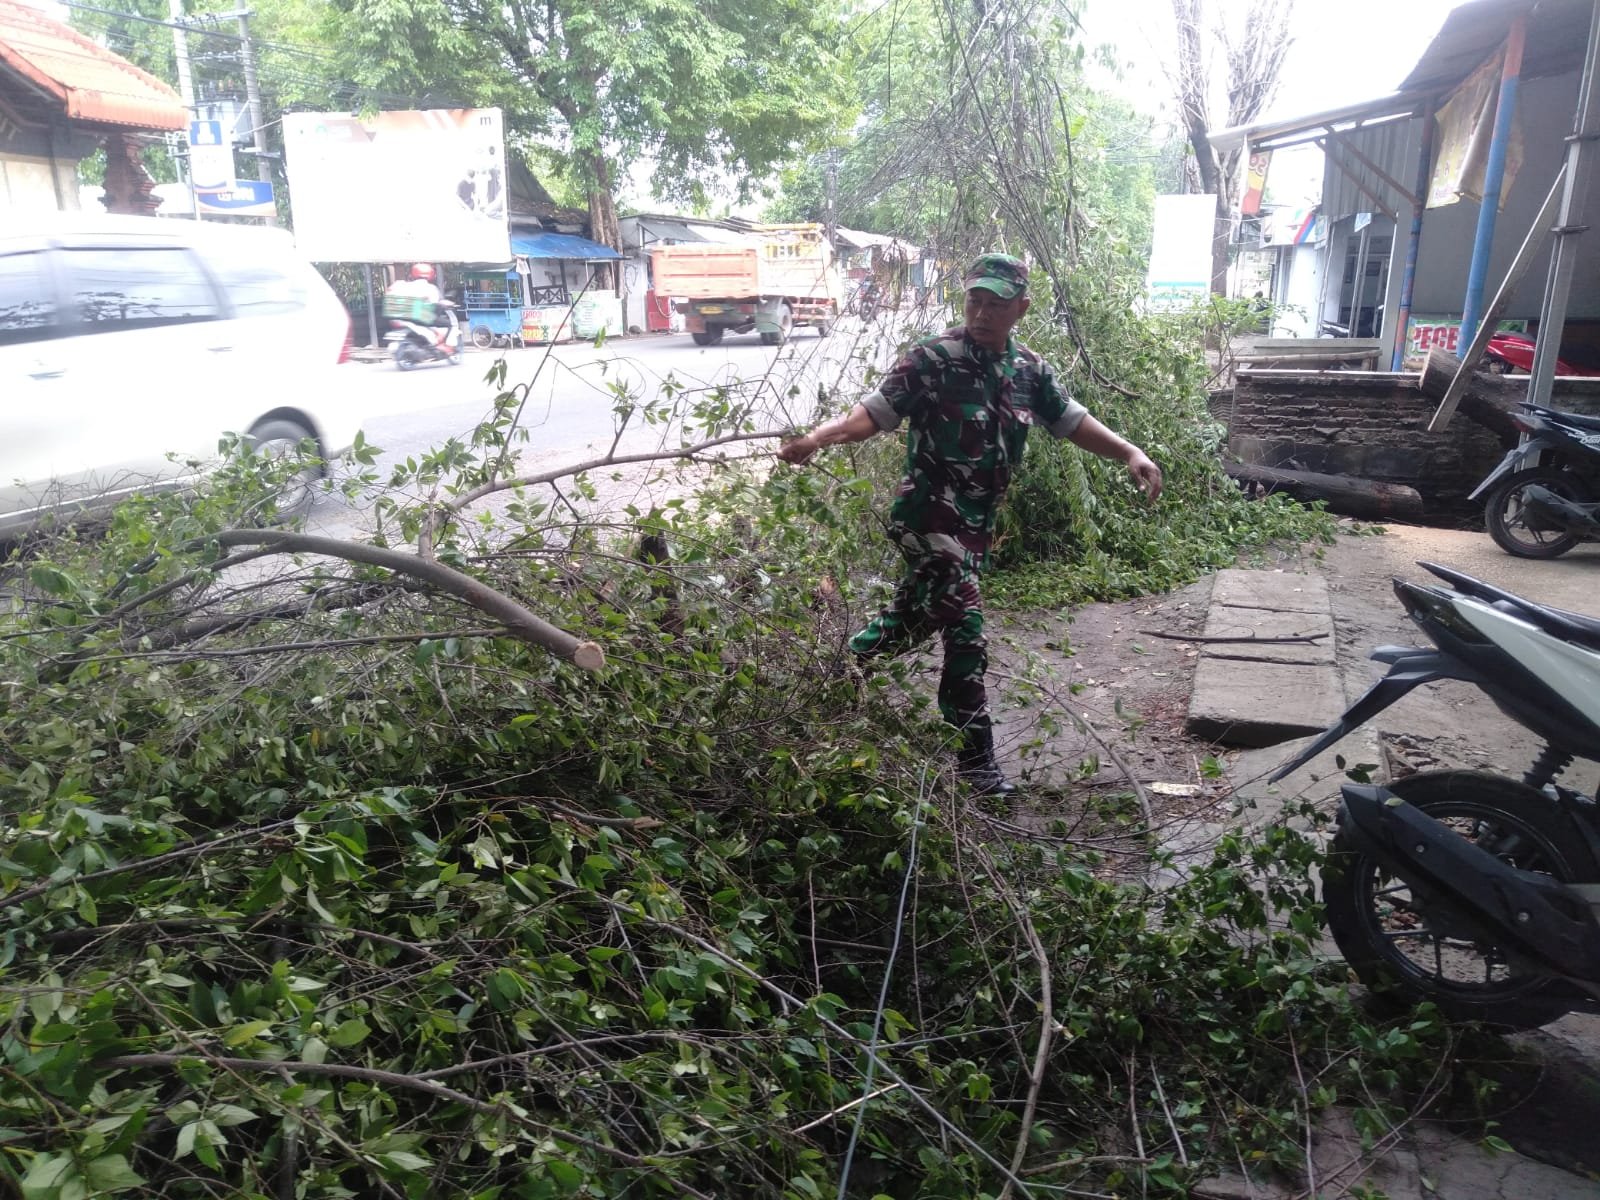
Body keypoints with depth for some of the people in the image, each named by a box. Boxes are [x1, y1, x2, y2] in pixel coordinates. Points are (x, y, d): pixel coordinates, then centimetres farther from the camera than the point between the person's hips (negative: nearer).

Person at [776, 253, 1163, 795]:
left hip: (977, 522, 7)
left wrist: (1130, 452, 4)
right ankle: (975, 761, -1)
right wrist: (818, 436, -35)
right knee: (967, 637, -12)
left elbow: (1073, 421, 15)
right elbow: (874, 413, -17)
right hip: (929, 516, -7)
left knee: (918, 615, 22)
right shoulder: (932, 358, -12)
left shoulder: (1029, 369, 6)